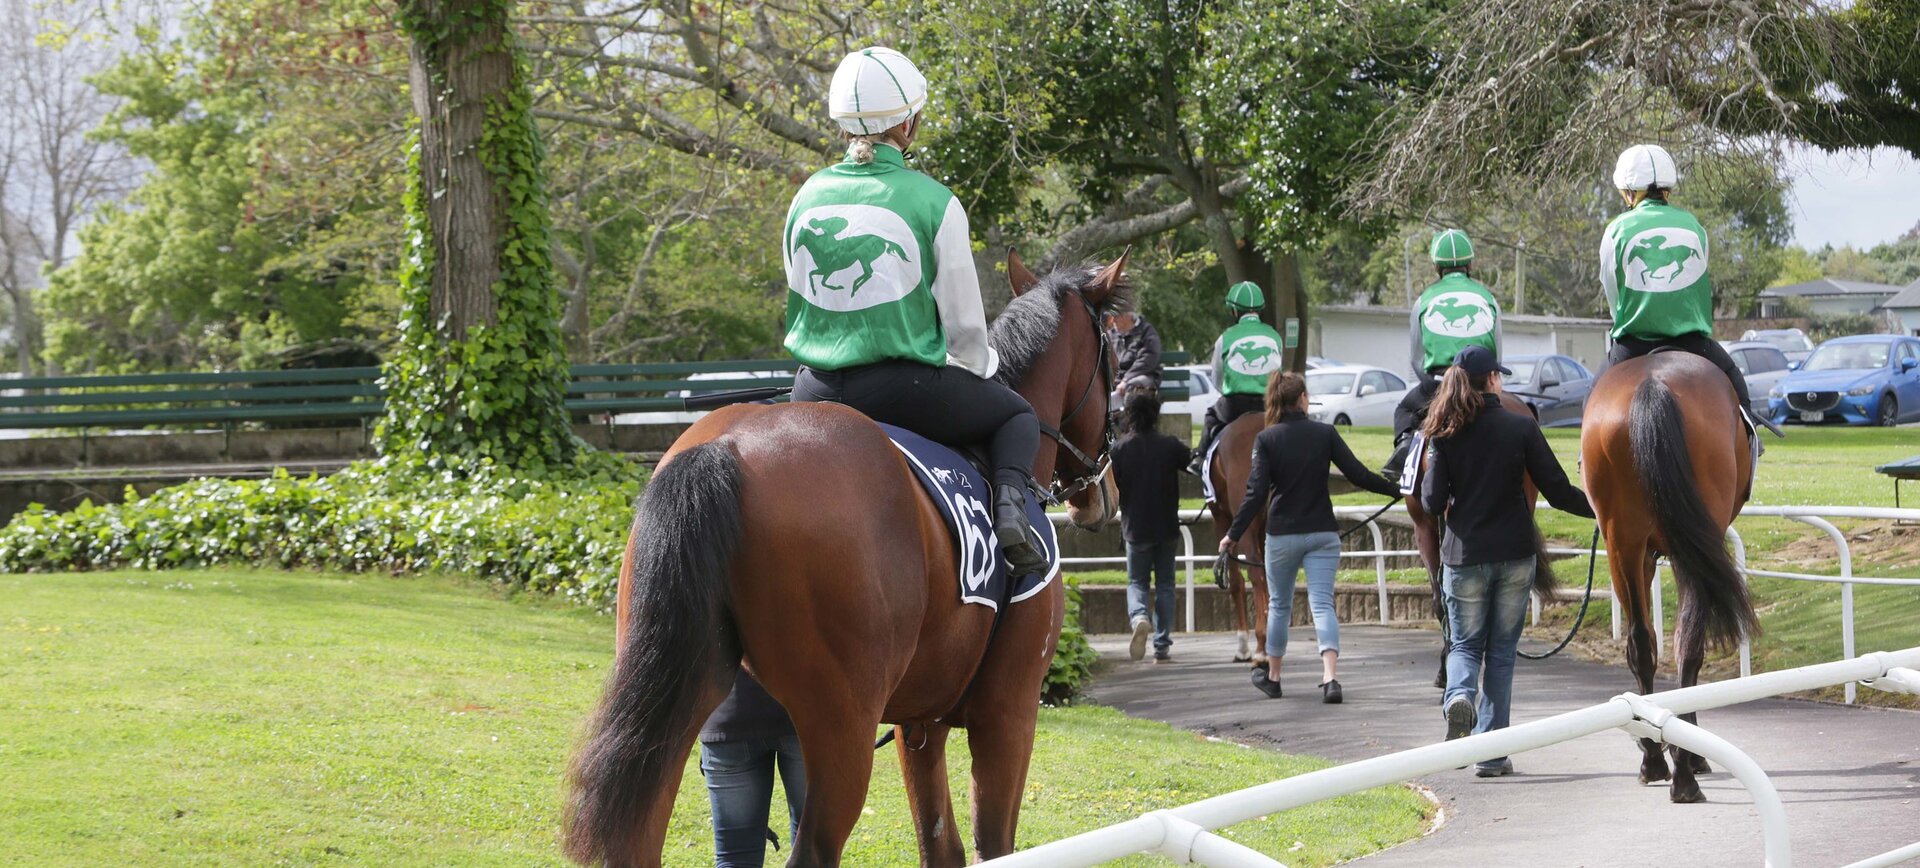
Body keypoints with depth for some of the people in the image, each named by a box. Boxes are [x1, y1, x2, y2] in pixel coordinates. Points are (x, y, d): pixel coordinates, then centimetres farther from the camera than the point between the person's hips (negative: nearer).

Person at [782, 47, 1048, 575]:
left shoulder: (809, 196, 4)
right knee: (1016, 415, 21)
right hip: (906, 387, -4)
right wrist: (982, 369, 18)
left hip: (816, 390, 4)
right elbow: (963, 324, -3)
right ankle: (1010, 502, -5)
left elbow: (799, 303, 13)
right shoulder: (933, 201, -8)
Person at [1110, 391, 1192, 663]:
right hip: (1167, 527, 1)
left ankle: (1139, 616, -20)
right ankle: (1162, 645, 9)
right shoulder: (1170, 445, -6)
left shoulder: (1120, 448, -6)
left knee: (1137, 582, 12)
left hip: (1135, 527, -1)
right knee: (1164, 585, 10)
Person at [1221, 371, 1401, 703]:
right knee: (1322, 603, -3)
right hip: (1322, 532, 0)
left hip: (1282, 535, 0)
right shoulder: (1325, 433, -2)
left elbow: (1256, 492, -10)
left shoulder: (1266, 439, -5)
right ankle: (1330, 678, -20)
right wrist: (1397, 489, 9)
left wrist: (1233, 535, -7)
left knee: (1279, 605, 15)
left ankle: (1272, 676, 26)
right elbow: (1358, 474, -4)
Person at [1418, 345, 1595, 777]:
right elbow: (1557, 491, -7)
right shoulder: (1521, 427, -6)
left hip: (1464, 557, 0)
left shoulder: (1444, 434, -4)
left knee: (1465, 644, 15)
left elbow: (1432, 502, -7)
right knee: (1501, 650, 10)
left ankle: (1459, 695, -20)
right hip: (1514, 555, 0)